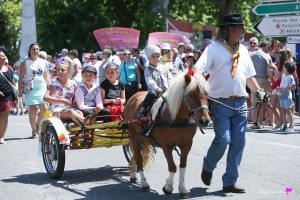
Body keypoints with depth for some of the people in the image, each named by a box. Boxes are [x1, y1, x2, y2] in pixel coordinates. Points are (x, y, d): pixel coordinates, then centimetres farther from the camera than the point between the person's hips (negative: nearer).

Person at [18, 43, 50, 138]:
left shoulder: (42, 62, 14)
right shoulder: (25, 63, 3)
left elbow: (46, 76, 17)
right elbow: (21, 77, 0)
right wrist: (20, 90, -6)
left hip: (42, 88, 3)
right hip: (30, 89, -3)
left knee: (44, 108, -8)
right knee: (32, 109, -4)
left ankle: (37, 125, 15)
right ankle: (34, 130, 2)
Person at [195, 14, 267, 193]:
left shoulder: (243, 50, 14)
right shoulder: (214, 48, -5)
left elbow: (249, 76, 24)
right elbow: (200, 67, -18)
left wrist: (258, 91, 15)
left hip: (240, 103, 6)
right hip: (221, 103, -6)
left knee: (239, 143, 3)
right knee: (223, 139, -12)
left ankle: (230, 182, 12)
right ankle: (208, 167, 18)